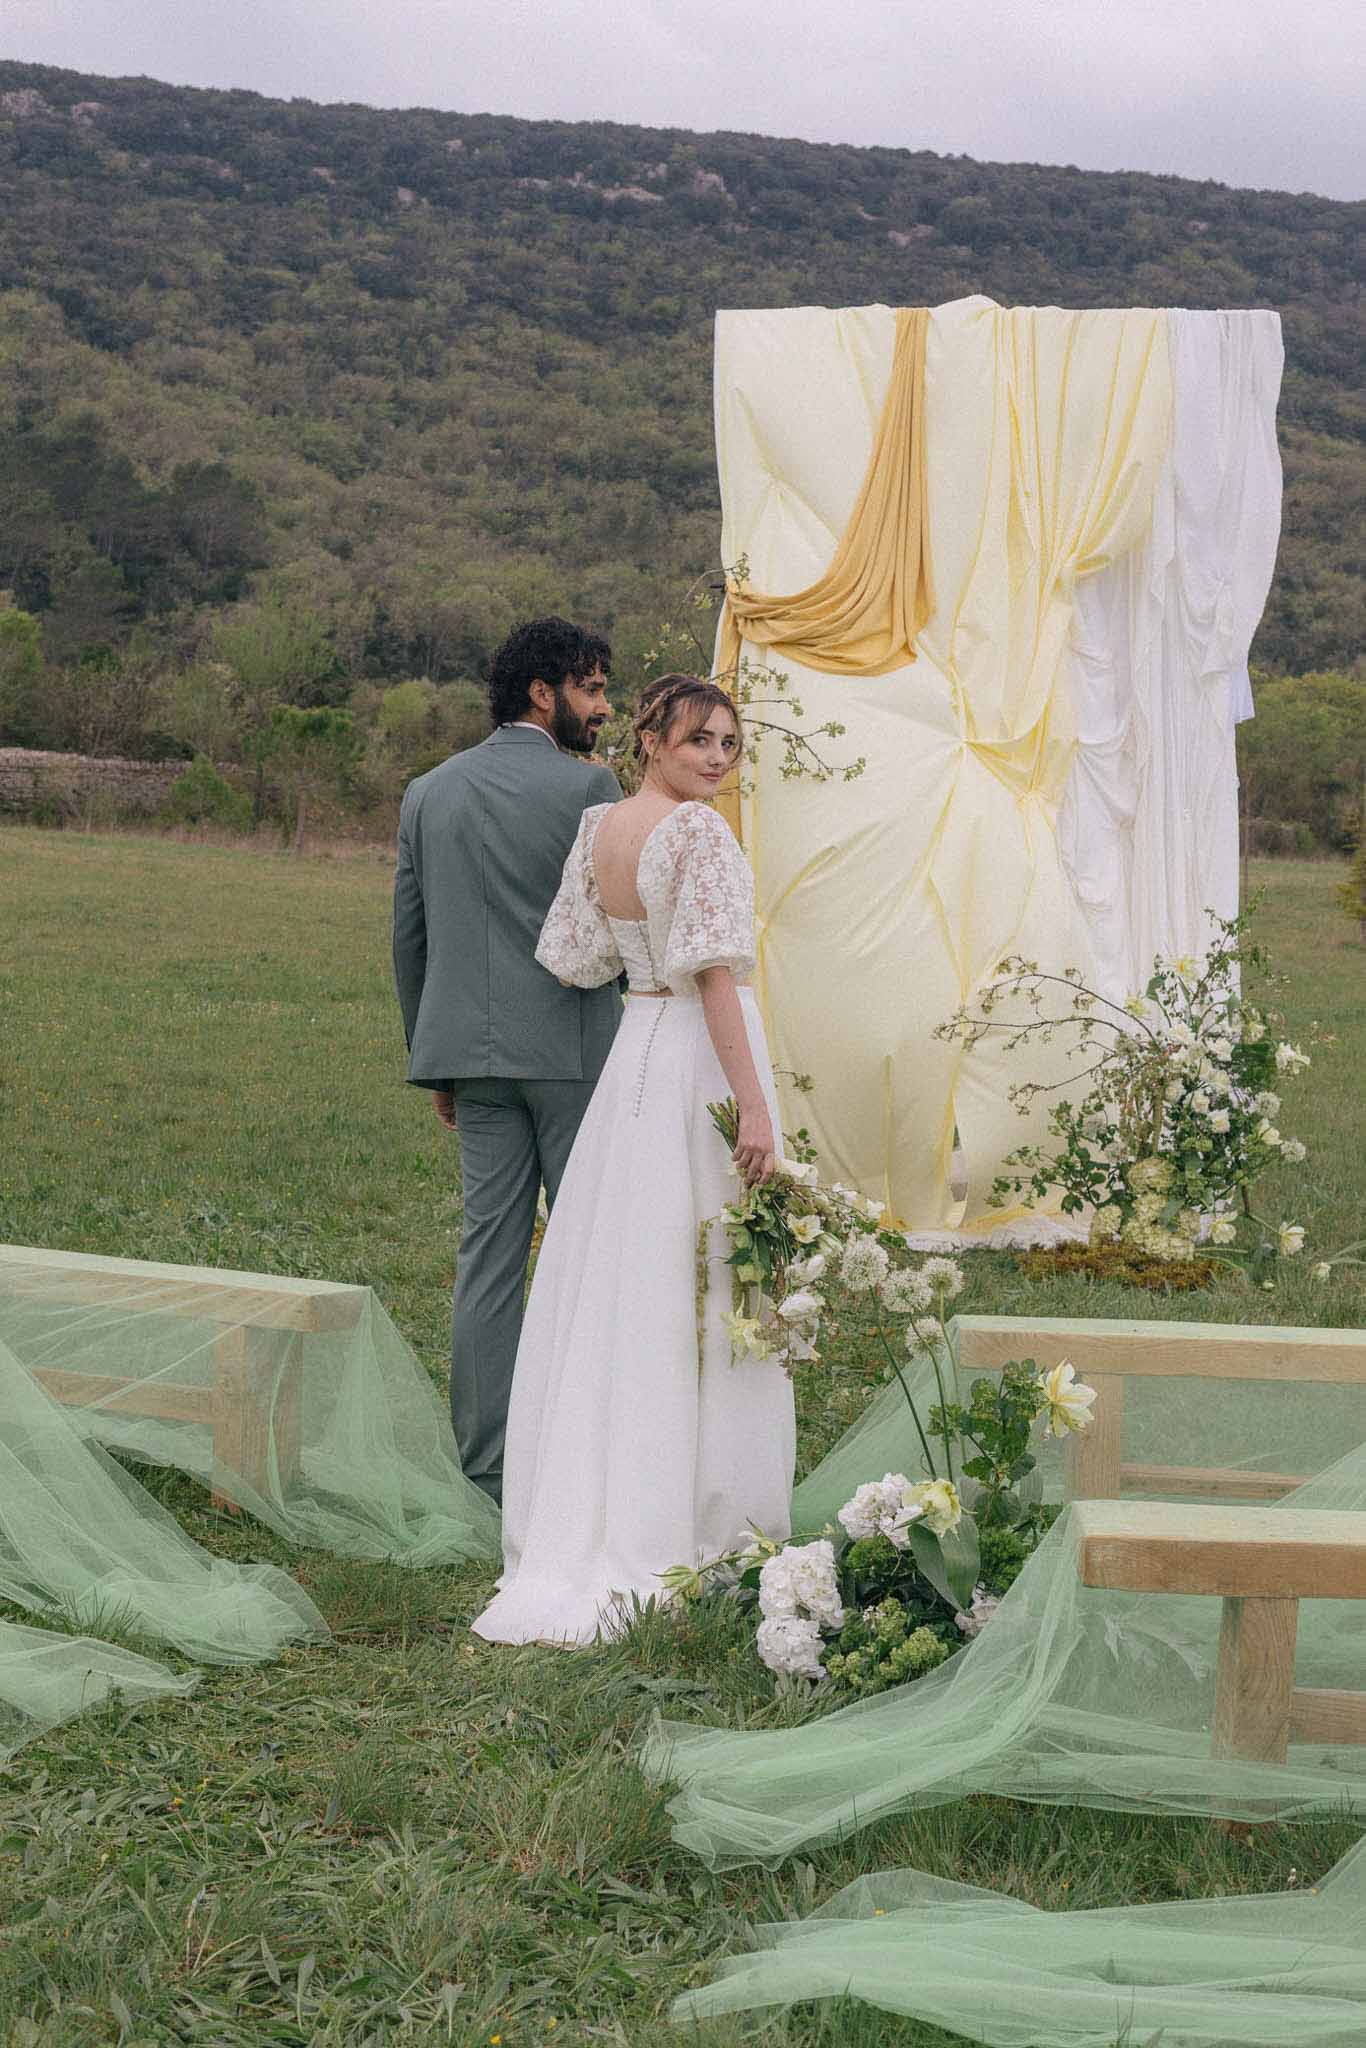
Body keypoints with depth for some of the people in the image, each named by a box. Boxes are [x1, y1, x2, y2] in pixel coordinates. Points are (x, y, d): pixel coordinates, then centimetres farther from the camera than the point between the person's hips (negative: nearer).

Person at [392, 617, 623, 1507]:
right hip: (572, 1049, -5)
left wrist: (434, 1061, 21)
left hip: (473, 1051, 5)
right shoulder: (587, 785, -7)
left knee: (489, 1251, 7)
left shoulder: (429, 793, 10)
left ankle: (488, 1465, 9)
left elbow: (410, 938, 13)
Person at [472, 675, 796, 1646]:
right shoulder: (699, 830, -14)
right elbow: (714, 973, -19)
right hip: (705, 1060, -7)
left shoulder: (599, 828, 8)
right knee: (703, 1288, -1)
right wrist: (753, 1102, -19)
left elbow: (577, 960, 13)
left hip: (635, 1054, 7)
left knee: (621, 1284, 10)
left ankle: (592, 1517, 14)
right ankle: (700, 1521, 4)